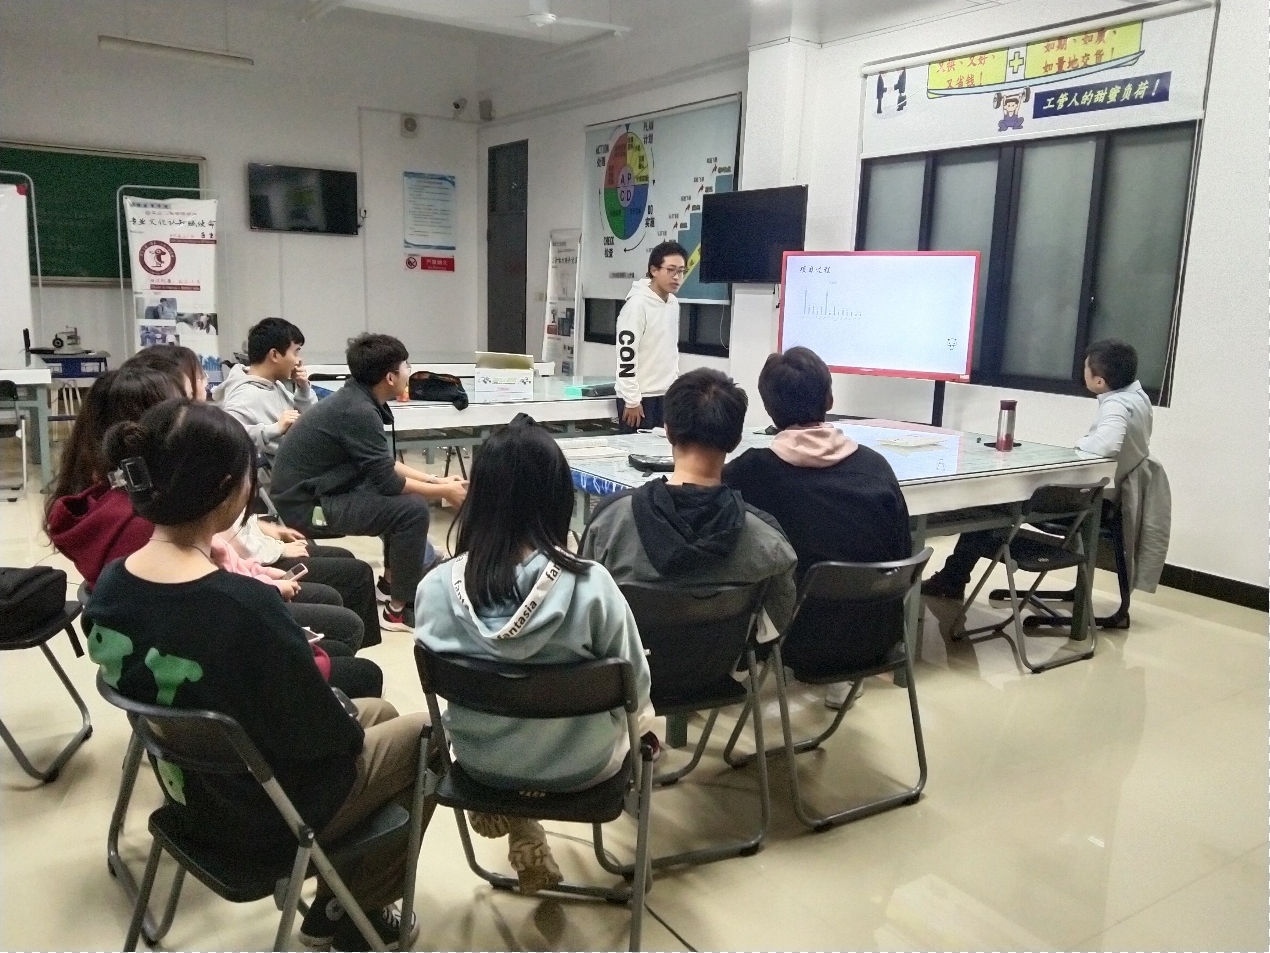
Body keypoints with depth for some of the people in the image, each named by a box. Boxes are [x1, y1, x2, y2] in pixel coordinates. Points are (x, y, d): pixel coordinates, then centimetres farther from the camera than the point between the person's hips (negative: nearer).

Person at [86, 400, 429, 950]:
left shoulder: (109, 587, -11)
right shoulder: (246, 606, -35)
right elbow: (328, 735, -22)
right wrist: (315, 673, -3)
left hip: (192, 794, 7)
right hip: (265, 814, -7)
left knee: (379, 712, 25)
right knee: (422, 736, 16)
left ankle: (335, 904, 31)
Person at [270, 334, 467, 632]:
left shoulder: (356, 399, 5)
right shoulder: (358, 411, -24)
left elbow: (385, 465, 13)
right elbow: (388, 481, -21)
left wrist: (434, 479, 7)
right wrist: (444, 491, -9)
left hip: (317, 490, 10)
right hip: (310, 505, -10)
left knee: (404, 495, 18)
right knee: (412, 507, -17)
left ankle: (397, 580, 27)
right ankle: (399, 609, -5)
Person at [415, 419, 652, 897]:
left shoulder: (436, 587, -20)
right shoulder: (590, 585, -28)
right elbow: (634, 685, -13)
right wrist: (639, 719, 10)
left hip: (480, 759, 2)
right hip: (576, 766, -2)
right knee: (636, 713, 29)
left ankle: (523, 836, 26)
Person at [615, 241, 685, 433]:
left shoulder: (674, 303, 10)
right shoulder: (637, 304, -15)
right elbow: (626, 355, -17)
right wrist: (632, 401, -17)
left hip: (666, 395, 7)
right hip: (640, 396, -7)